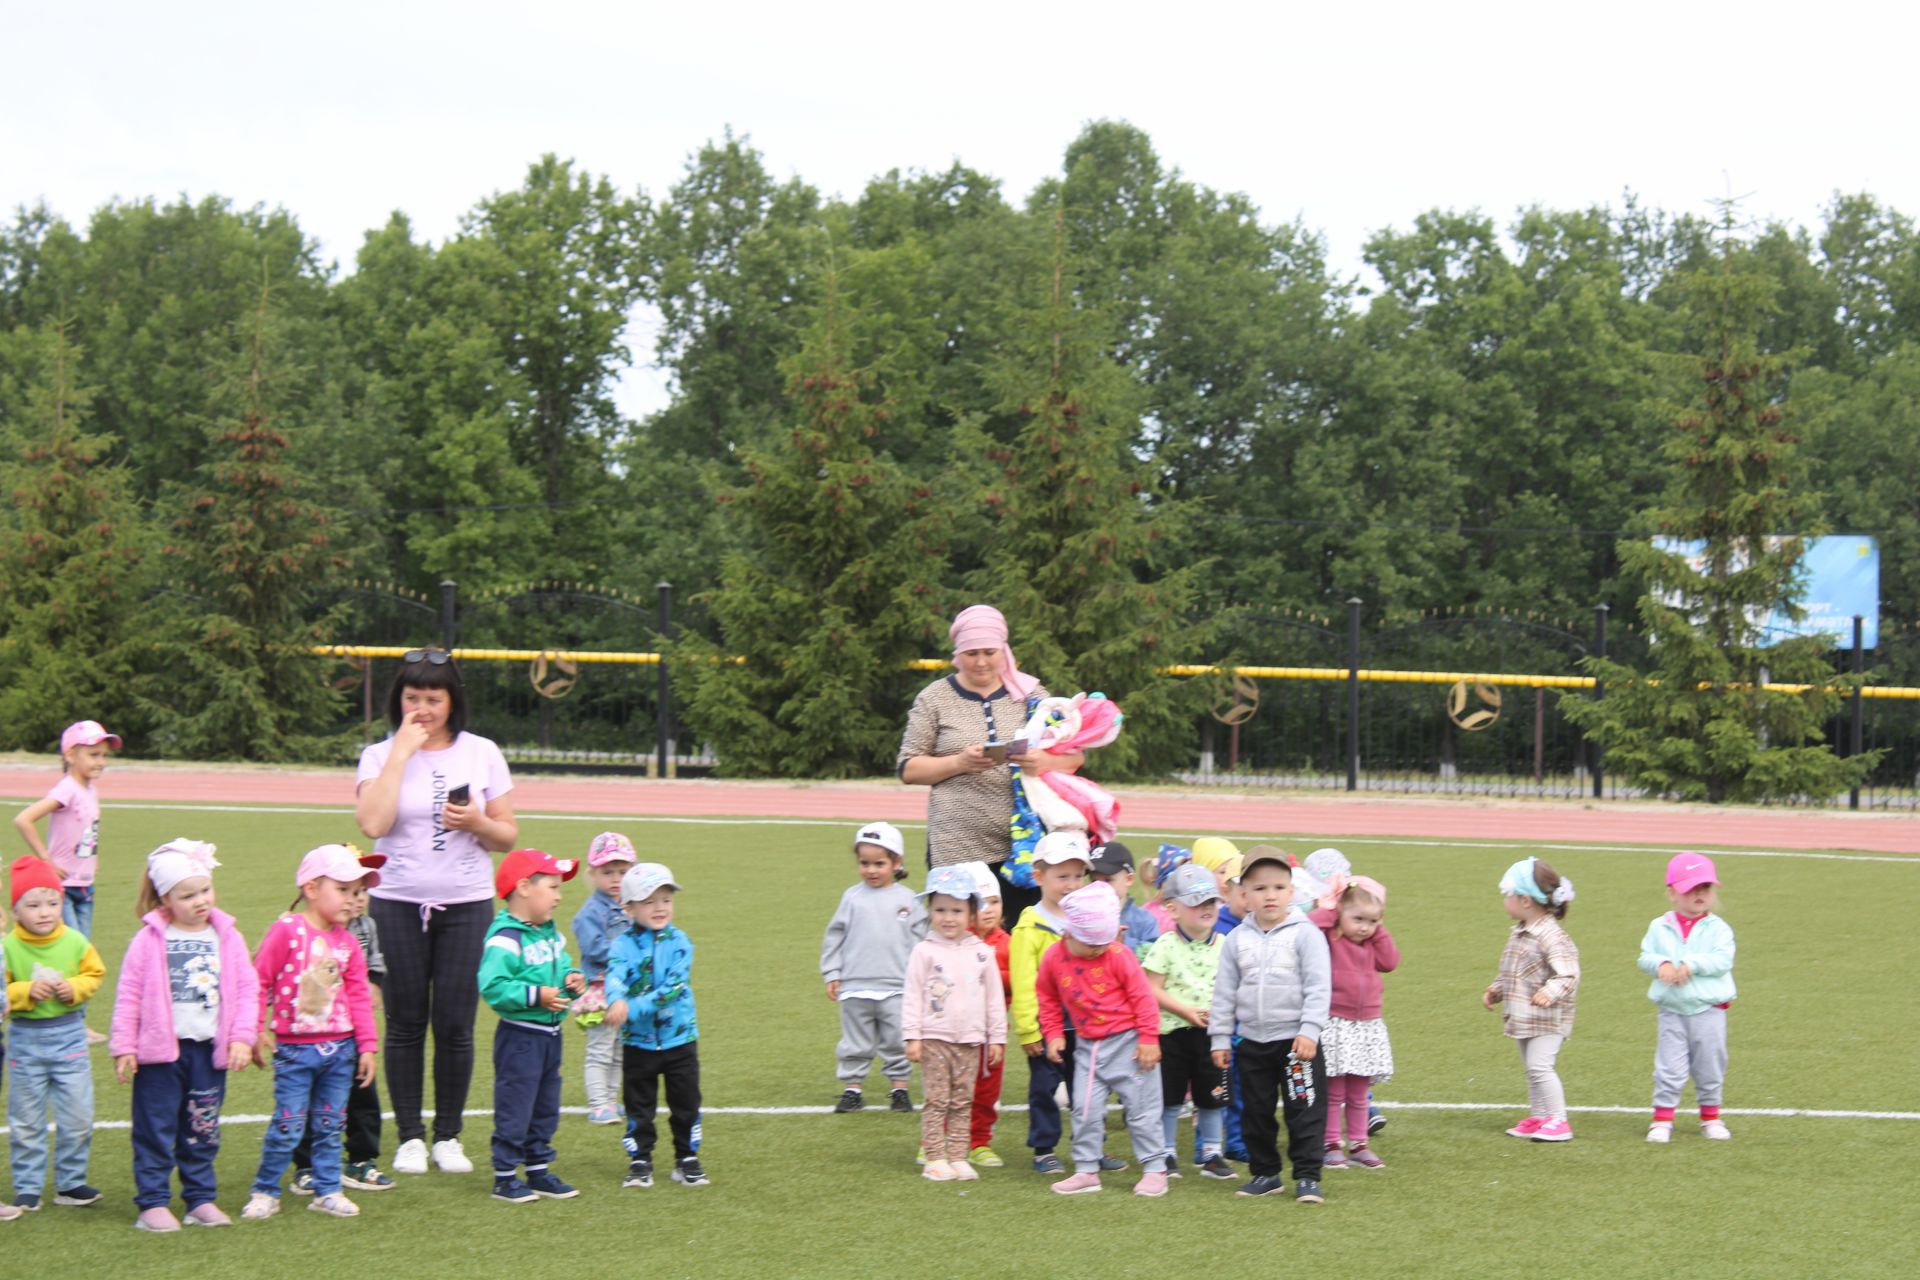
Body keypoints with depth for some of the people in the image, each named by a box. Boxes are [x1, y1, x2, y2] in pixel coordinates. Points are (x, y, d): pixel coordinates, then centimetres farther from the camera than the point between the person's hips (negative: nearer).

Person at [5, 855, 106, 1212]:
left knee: (77, 1117, 5)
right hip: (26, 1039, -1)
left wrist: (75, 989, -13)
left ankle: (71, 1183, 19)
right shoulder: (8, 947, -11)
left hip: (69, 1035, 2)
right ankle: (27, 1188, 18)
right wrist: (26, 991, -22)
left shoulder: (75, 942, -4)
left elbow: (94, 974, 5)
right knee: (26, 1121, 8)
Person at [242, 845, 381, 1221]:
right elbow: (259, 981, -7)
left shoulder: (346, 942, 7)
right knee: (288, 1126, -3)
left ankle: (327, 1190, 21)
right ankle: (265, 1192, 11)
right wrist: (255, 1032, -8)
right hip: (295, 1049, -5)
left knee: (330, 1125, 11)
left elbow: (359, 995, 11)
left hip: (340, 1048, 5)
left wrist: (367, 1045, 7)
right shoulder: (287, 931, -9)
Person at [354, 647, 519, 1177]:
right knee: (405, 1023, 2)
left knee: (455, 1024, 0)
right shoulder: (380, 755, 2)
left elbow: (507, 836, 9)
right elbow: (372, 822, -16)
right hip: (398, 904, -1)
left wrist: (478, 824, -12)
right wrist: (402, 752, -13)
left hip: (467, 905, 1)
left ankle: (449, 1136, 12)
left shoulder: (482, 753, 7)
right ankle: (410, 1137, 12)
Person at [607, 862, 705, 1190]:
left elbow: (673, 987, -19)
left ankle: (687, 1159, 22)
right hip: (638, 1042, 0)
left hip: (679, 1037, 0)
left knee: (686, 1103, 8)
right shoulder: (623, 945, -5)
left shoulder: (679, 942, -7)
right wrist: (616, 1001, -47)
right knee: (639, 1106, 10)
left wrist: (633, 1009, -29)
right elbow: (615, 976, -23)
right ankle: (639, 1161, 20)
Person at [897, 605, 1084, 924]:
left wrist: (1045, 762, -11)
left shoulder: (1029, 693, 12)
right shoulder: (934, 699, 8)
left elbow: (1076, 755, 12)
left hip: (1026, 845, 1)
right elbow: (908, 769, 5)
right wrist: (959, 762, -12)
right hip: (958, 848, -1)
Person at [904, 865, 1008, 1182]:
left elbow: (994, 998, 10)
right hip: (935, 1038, -3)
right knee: (936, 1101, -1)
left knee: (962, 1103, 8)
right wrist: (912, 1036, -8)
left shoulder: (982, 953, 6)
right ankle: (935, 1159, 2)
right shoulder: (924, 952, -3)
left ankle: (958, 1158, 12)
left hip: (970, 1040, 3)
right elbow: (912, 996, -3)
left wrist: (997, 1037, 8)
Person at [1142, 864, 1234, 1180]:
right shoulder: (1166, 946, -7)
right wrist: (1185, 1010, -18)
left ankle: (1211, 1154, 20)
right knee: (1169, 1097, 5)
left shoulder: (1224, 946, 2)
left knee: (1211, 1097, 9)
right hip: (1172, 1032, -3)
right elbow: (1153, 989, -10)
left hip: (1211, 1033, 3)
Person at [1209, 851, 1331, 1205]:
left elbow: (1318, 987, -11)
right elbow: (1224, 991, 9)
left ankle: (1307, 1176, 3)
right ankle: (1264, 1173, 24)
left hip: (1296, 1039, -4)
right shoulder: (1237, 939, 5)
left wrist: (1309, 1031, -18)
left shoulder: (1305, 934, -7)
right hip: (1252, 1041, 4)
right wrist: (1220, 1038, 6)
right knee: (1256, 1112, 12)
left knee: (1304, 1110, -4)